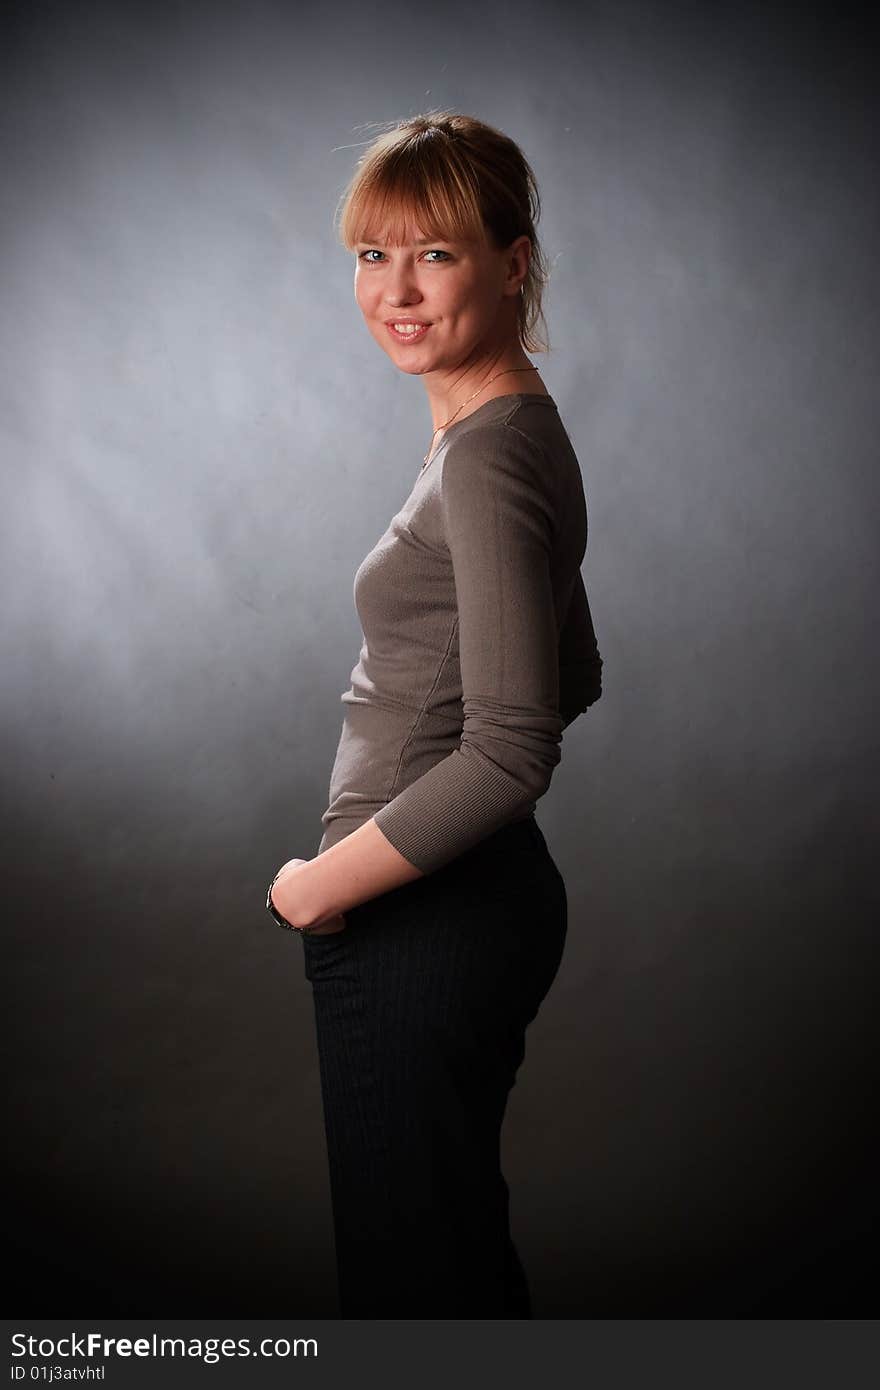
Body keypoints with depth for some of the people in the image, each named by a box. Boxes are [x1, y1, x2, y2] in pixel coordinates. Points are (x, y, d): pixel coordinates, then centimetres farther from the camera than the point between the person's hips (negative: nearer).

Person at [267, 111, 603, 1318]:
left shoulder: (487, 456, -19)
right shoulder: (510, 430, 11)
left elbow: (511, 753, -25)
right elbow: (573, 678, 19)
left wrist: (321, 885, -15)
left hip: (426, 928, -10)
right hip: (478, 900, 10)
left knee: (415, 1272, 5)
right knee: (464, 1242, 23)